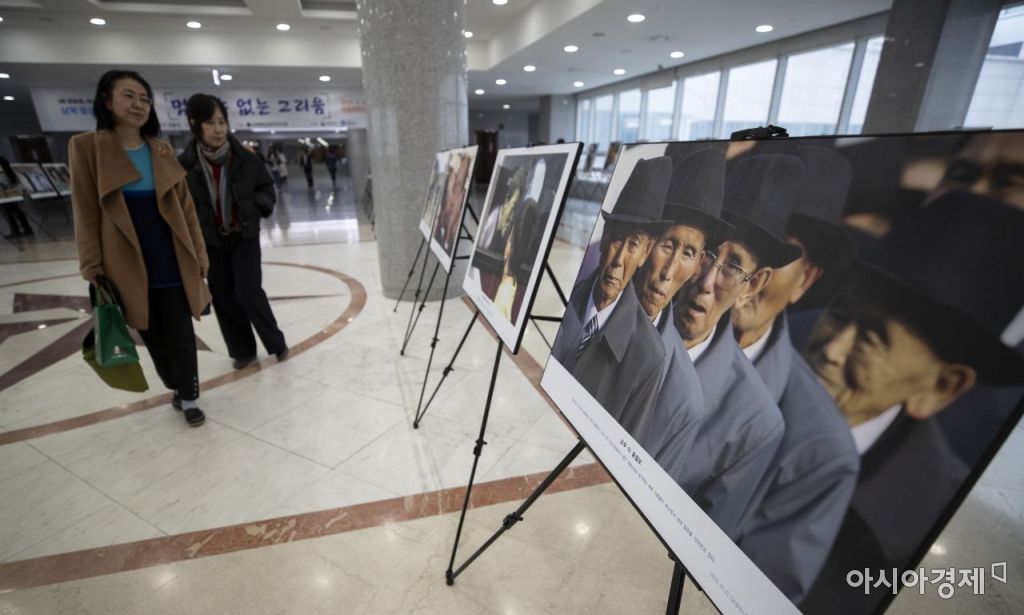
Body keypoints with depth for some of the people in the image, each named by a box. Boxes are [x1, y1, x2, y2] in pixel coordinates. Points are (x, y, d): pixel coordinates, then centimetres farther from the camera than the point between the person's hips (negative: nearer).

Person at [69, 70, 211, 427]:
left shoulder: (162, 150, 5)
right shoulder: (86, 147, -3)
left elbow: (185, 207, 7)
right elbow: (85, 213, -3)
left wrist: (199, 252, 5)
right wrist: (92, 266, -5)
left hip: (173, 263, 1)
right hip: (128, 266, -1)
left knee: (181, 336, 6)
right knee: (154, 337, 13)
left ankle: (189, 397, 23)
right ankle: (176, 388, 35)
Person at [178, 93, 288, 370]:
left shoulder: (244, 158, -9)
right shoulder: (185, 164, -10)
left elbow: (266, 187, 5)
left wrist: (257, 207, -11)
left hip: (245, 236, -1)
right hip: (210, 241, 2)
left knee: (248, 292, -5)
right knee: (223, 298, 8)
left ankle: (276, 343, 15)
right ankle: (243, 351, 24)